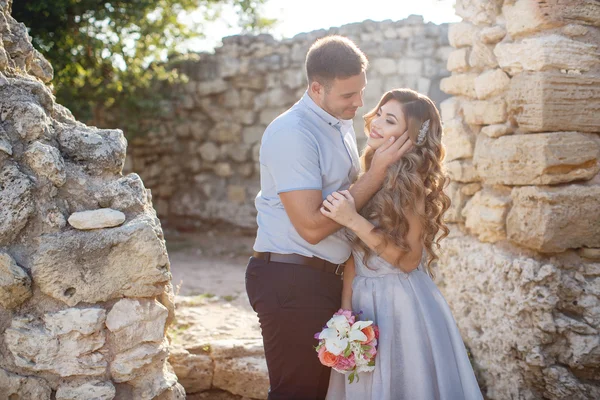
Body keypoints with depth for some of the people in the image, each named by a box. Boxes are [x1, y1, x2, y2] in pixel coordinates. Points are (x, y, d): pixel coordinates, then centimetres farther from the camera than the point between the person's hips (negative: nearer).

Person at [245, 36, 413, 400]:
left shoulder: (343, 123, 9)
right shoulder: (292, 134, -18)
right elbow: (312, 227, -22)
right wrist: (377, 172, -19)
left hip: (327, 276, 9)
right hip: (291, 282, -9)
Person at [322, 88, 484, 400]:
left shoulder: (409, 181, -15)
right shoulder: (366, 178, 4)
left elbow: (408, 259, -17)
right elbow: (353, 252, 4)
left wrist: (354, 220, -23)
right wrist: (346, 306, -3)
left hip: (401, 305, -6)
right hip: (365, 304, 7)